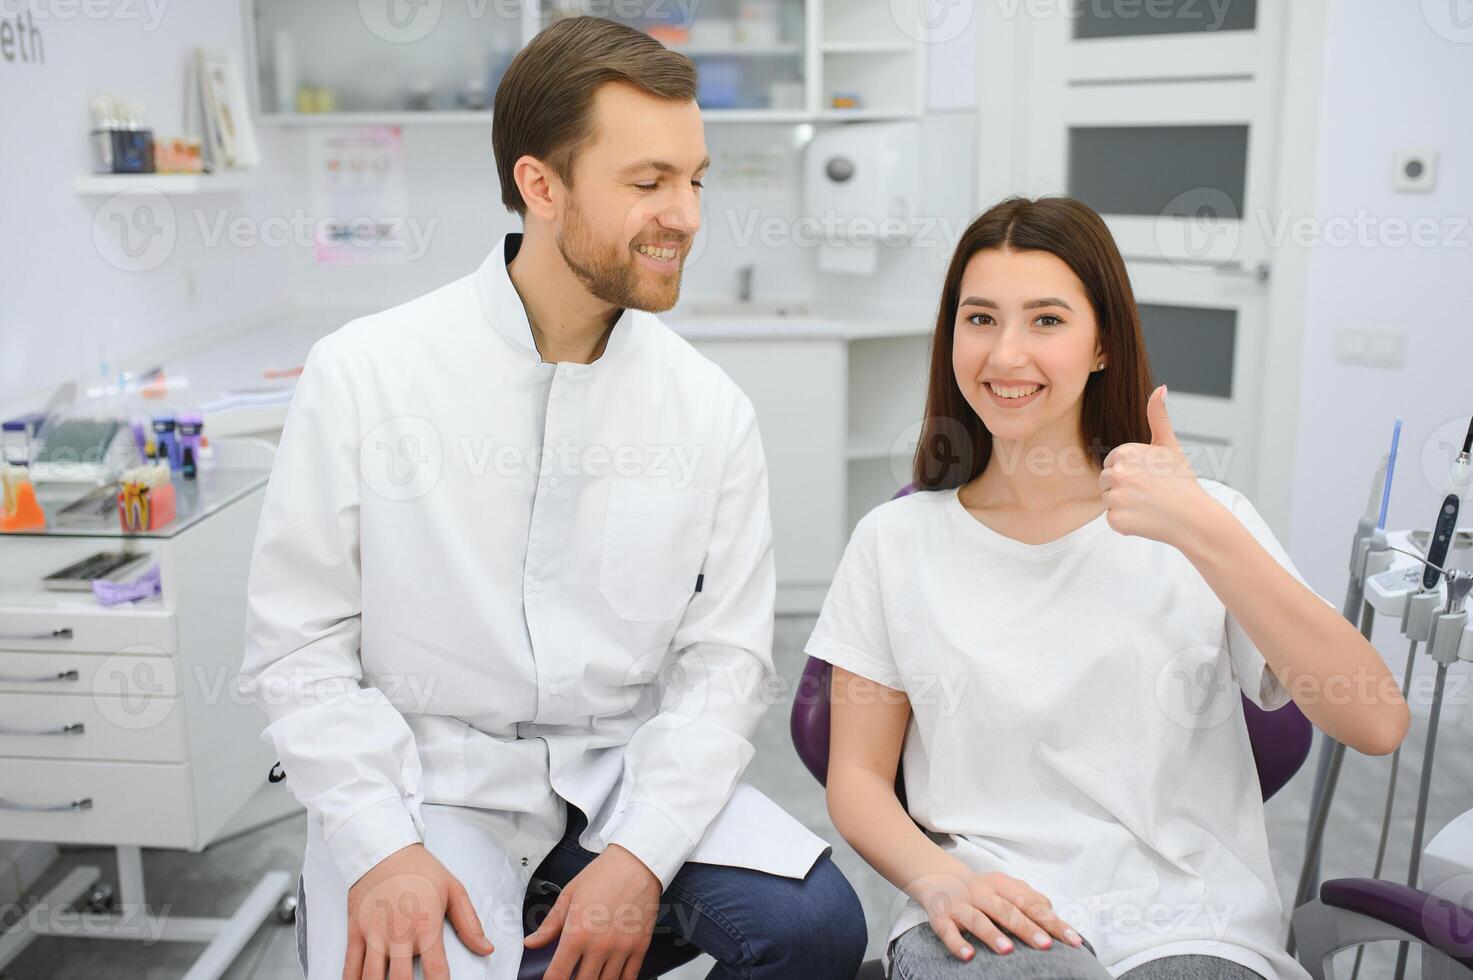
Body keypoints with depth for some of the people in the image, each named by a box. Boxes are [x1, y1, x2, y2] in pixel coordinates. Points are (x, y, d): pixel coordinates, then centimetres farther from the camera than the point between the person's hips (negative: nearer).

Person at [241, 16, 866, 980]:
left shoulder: (712, 408, -1)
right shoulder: (361, 375, -8)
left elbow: (725, 657, -2)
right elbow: (301, 643, -5)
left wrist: (641, 855, -14)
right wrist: (382, 849, -16)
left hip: (626, 766, 3)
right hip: (430, 774, -2)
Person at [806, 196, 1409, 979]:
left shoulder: (1202, 519, 5)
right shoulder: (896, 541, 8)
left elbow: (1376, 724, -7)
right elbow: (859, 775, 8)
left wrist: (1205, 535, -18)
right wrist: (938, 877, -13)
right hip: (984, 917, 0)